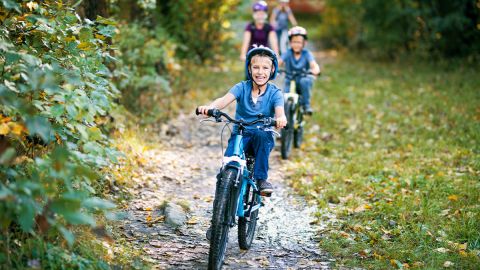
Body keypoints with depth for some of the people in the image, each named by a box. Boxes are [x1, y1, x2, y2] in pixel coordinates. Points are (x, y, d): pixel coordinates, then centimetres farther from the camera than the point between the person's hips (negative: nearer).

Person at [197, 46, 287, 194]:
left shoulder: (275, 93, -1)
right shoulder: (242, 87, 0)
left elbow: (280, 112, -19)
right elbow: (225, 100, -18)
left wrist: (281, 119, -46)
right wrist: (210, 107, -41)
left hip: (263, 136, 0)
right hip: (240, 134, 0)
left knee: (260, 134, -36)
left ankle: (261, 178, -24)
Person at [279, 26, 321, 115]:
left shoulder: (307, 54, -6)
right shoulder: (288, 53, -5)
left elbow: (314, 64, -21)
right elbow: (279, 62, -18)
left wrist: (316, 70, -46)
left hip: (303, 82, -1)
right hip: (290, 82, 1)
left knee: (304, 81, -35)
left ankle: (306, 105, -20)